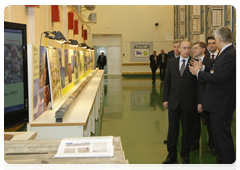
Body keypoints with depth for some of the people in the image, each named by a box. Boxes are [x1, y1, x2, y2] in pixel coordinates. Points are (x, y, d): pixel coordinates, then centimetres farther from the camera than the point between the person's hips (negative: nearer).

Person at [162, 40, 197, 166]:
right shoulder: (171, 62, 6)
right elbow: (167, 81, 8)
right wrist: (165, 99, 3)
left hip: (189, 103, -2)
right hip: (174, 102, 3)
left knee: (187, 130, 10)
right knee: (172, 128, 9)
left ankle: (185, 154, 26)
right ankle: (172, 155, 21)